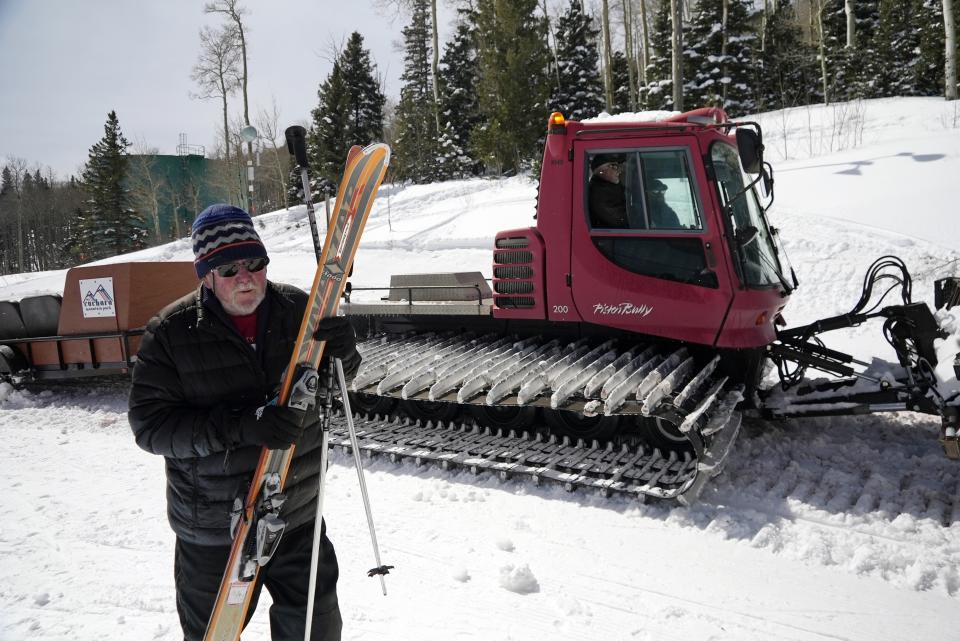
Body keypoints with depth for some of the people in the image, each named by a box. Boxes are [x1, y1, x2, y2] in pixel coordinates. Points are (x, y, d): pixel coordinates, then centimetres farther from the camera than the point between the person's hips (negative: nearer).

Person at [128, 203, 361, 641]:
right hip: (213, 530, -2)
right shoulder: (172, 333, -13)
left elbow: (328, 386, 7)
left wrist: (340, 354, -18)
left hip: (297, 518, 3)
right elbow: (149, 423, -16)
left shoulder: (298, 309, -6)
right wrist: (241, 425, -29)